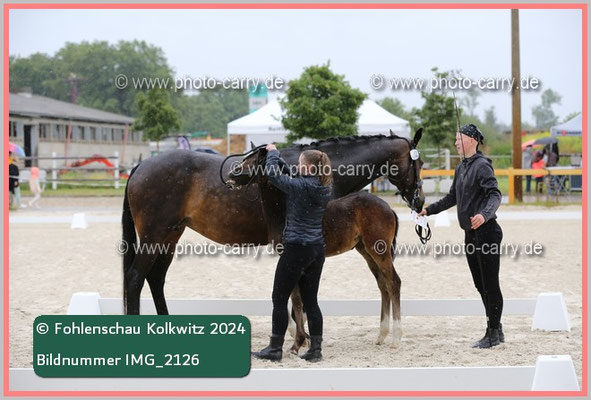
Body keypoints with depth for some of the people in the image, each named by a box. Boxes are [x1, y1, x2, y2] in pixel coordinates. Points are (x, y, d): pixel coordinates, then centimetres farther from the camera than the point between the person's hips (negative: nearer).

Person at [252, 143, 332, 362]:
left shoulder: (301, 186, -17)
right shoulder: (324, 188, 6)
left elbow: (273, 174, -9)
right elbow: (293, 175, 20)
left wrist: (273, 153, 8)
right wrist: (277, 157, 19)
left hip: (297, 249, -8)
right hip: (317, 249, 8)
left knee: (279, 299, 4)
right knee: (310, 301, 11)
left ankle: (275, 349, 9)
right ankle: (315, 350, 10)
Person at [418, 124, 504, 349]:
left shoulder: (482, 165, -14)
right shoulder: (461, 168, 14)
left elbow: (495, 195, -25)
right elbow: (452, 198, 25)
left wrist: (484, 214, -42)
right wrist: (429, 210, 25)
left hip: (486, 231, -10)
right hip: (471, 233, 10)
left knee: (490, 284, -3)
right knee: (480, 284, 14)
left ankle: (494, 333, 4)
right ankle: (494, 330, 23)